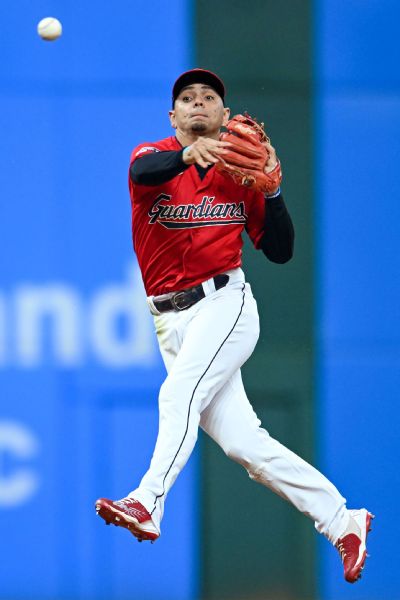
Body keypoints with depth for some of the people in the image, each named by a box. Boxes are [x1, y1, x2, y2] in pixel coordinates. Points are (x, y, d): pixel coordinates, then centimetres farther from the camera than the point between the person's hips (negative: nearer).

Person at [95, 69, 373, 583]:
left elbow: (280, 252, 5)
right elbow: (145, 172, -23)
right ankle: (342, 521, 6)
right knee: (242, 443, -3)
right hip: (171, 320, 2)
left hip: (225, 305, -2)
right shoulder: (155, 155, 4)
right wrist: (188, 154, -43)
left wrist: (271, 189, -11)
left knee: (180, 392, -29)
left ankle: (147, 505, -43)